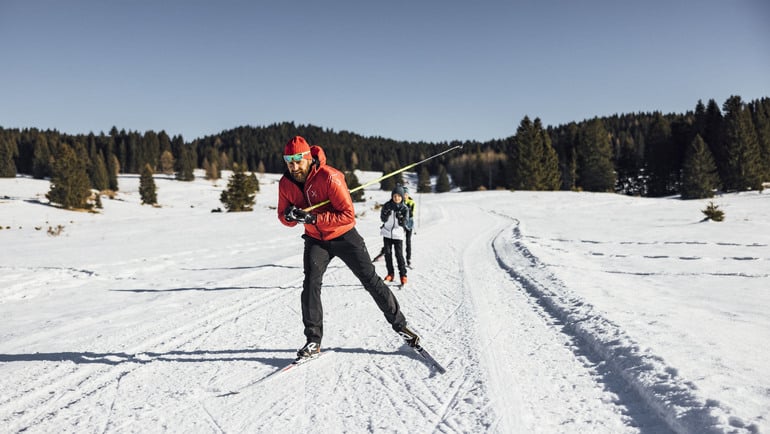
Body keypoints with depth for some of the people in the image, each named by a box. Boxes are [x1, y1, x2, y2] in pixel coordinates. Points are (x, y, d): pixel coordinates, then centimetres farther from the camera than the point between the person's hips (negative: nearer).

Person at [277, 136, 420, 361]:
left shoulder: (329, 177, -27)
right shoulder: (286, 183, -10)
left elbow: (348, 215, -29)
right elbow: (284, 217, 2)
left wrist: (313, 218, -36)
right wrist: (290, 216, -24)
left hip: (344, 237, -3)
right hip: (315, 240, 4)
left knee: (371, 280, 2)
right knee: (311, 283, -16)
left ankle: (399, 324, 19)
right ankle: (313, 342, -5)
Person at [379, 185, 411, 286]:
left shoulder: (404, 208, -5)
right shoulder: (387, 205, -3)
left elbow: (405, 223, -11)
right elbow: (383, 219, -5)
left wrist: (401, 219, -32)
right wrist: (386, 214, -27)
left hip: (398, 234, -2)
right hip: (387, 233, 2)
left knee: (399, 254, -6)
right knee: (387, 253, 5)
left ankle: (403, 275, 4)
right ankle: (390, 273, 16)